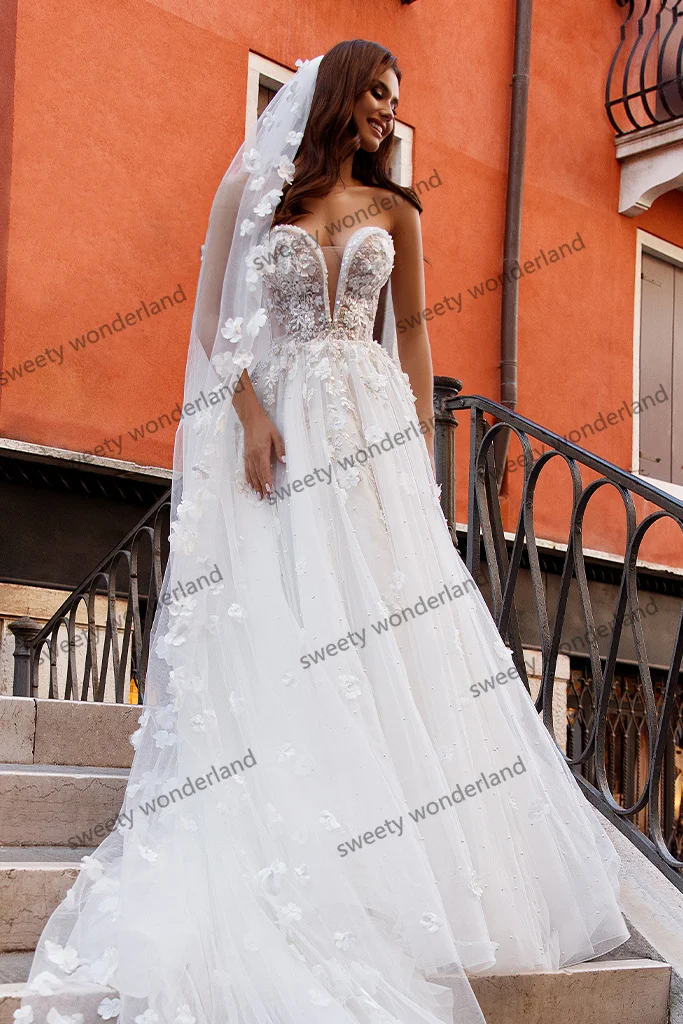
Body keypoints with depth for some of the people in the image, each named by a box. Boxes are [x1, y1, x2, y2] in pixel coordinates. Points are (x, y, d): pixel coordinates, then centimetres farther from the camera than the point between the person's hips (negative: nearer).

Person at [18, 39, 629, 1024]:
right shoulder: (251, 188, 8)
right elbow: (213, 320, 3)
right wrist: (251, 414, -12)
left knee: (383, 626, -6)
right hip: (276, 428, -2)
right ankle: (285, 870, -2)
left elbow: (412, 331, 15)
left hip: (373, 434, 2)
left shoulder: (395, 211, 15)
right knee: (274, 637, -6)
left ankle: (390, 874, 0)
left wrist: (423, 438, 4)